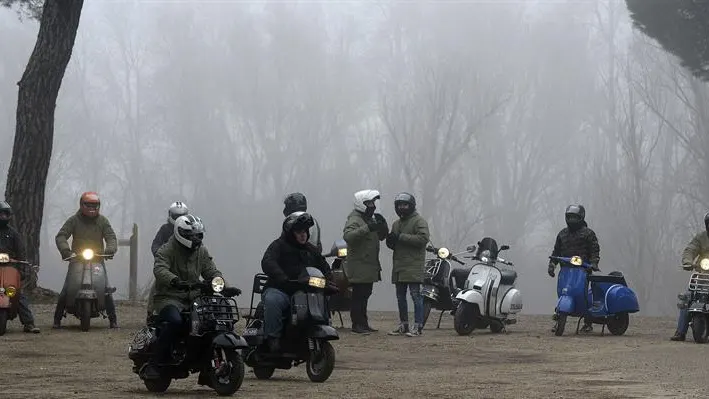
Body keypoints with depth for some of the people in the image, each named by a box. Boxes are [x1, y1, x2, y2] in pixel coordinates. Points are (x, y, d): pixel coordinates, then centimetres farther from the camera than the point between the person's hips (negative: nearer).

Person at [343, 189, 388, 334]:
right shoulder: (354, 219, -13)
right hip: (359, 266, -9)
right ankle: (357, 324, -7)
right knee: (358, 296, -8)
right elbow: (348, 236, -31)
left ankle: (363, 323, 19)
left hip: (370, 266, 9)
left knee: (365, 295, 13)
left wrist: (382, 225, -1)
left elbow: (382, 236, 20)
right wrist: (367, 228, -38)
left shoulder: (371, 219, 19)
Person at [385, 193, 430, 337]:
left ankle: (418, 326, -9)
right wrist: (390, 241, 1)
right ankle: (403, 325, 18)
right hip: (398, 268, 8)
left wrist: (401, 237, -19)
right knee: (400, 297, 11)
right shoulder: (396, 224, 22)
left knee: (415, 296, -9)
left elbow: (423, 238, -19)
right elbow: (393, 245, 27)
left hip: (413, 267, -8)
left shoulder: (419, 221, -4)